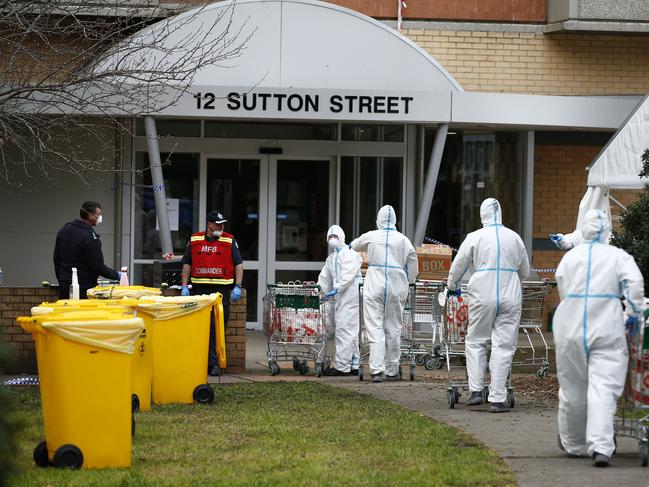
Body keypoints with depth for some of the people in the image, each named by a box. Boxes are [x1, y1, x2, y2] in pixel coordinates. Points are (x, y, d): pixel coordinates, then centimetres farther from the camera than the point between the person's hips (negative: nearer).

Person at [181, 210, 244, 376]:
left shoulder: (229, 241, 6)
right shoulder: (194, 240, 11)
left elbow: (238, 264, 5)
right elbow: (187, 264, 14)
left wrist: (237, 286, -5)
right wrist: (184, 286, 5)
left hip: (221, 289, -2)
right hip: (199, 289, 2)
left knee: (218, 327, -5)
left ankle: (214, 363, -2)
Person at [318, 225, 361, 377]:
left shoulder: (349, 254, -5)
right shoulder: (331, 258, 23)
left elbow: (348, 275, -16)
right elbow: (324, 278, 25)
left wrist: (337, 289, -23)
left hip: (350, 295, -9)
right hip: (340, 298, 9)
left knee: (345, 330, -11)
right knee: (350, 332, 10)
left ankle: (342, 366, -12)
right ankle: (353, 366, 13)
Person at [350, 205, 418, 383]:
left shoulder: (371, 237, -1)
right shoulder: (403, 240, 1)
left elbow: (355, 245, 20)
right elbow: (413, 266, 6)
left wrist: (350, 246, 44)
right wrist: (408, 282, 22)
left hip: (374, 288, -1)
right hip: (397, 288, 1)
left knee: (375, 328, -4)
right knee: (393, 329, 9)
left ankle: (376, 369, -15)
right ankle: (391, 370, 13)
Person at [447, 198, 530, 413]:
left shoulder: (475, 237, 0)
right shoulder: (514, 238, 8)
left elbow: (457, 266, 8)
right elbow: (525, 271, 20)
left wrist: (453, 286, 28)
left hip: (482, 297, -1)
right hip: (510, 297, 1)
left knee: (475, 342, 13)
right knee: (504, 346, 1)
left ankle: (476, 391, 4)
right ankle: (497, 399, -1)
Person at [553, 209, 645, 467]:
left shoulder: (570, 256, 9)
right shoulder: (618, 256, 1)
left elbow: (562, 288, 11)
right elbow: (634, 282, -11)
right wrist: (634, 313, 0)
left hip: (570, 329, 2)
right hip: (607, 330, -2)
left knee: (572, 388, 14)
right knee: (603, 388, -8)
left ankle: (573, 443, 30)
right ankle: (600, 446, -23)